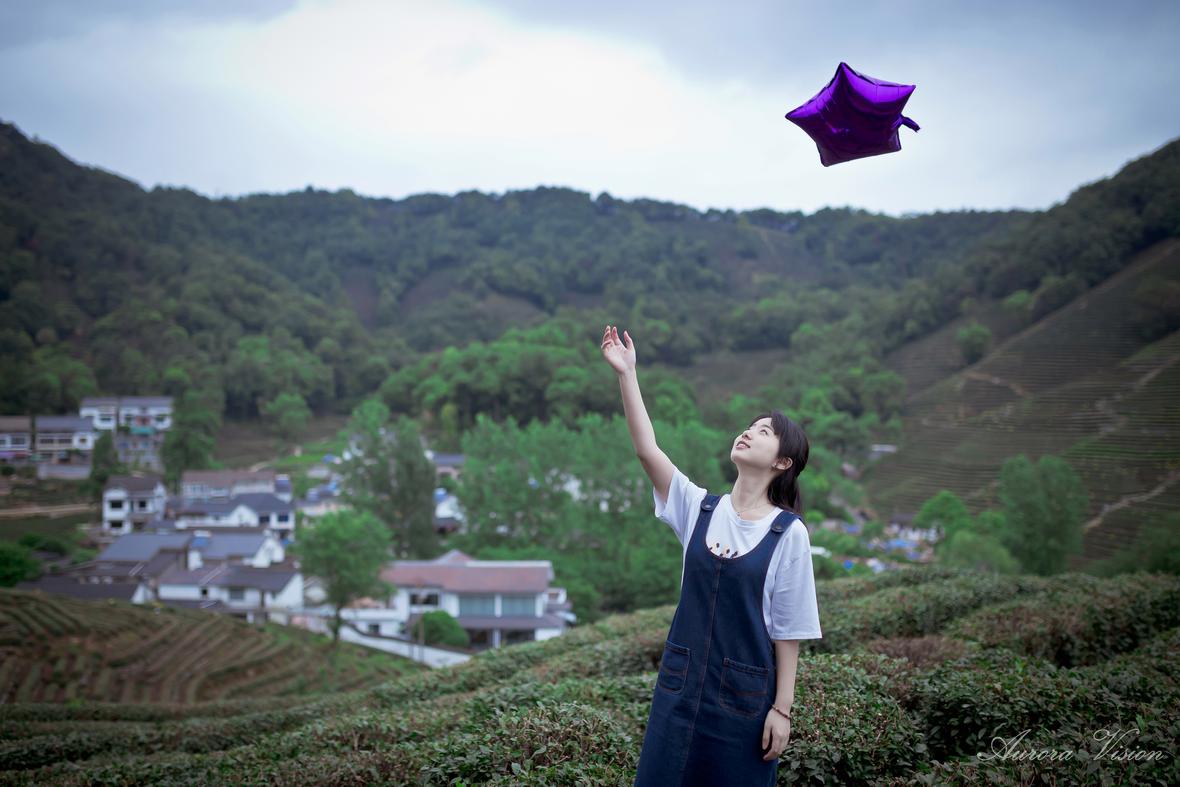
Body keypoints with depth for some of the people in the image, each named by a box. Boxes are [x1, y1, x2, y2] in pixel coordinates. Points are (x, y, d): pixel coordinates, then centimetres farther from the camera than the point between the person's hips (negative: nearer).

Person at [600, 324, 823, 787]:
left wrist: (782, 708, -8)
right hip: (681, 683, 4)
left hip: (745, 695, -4)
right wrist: (626, 374, -17)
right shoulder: (699, 508, 1)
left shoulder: (788, 533, -9)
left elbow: (788, 630, -7)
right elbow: (647, 449, -10)